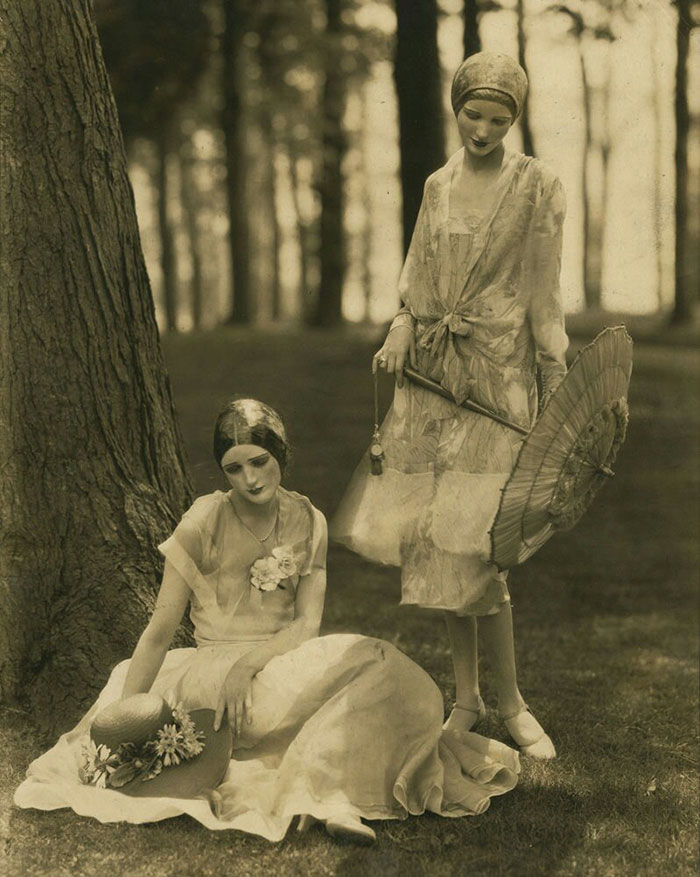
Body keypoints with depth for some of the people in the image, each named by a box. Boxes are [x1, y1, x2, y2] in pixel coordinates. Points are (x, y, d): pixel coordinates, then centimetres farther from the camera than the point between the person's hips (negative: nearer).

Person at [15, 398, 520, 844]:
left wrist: (251, 661, -21)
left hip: (285, 661, 5)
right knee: (361, 662, -29)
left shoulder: (307, 523, 5)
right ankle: (330, 792, -30)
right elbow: (160, 632, -6)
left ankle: (329, 790, -32)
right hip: (212, 676, -4)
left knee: (387, 679, -25)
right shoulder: (204, 524, -6)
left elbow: (307, 624, -3)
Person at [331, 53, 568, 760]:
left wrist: (556, 386, -6)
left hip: (497, 372, -5)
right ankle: (466, 695, 15)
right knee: (430, 536, 4)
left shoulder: (537, 187, 0)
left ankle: (510, 701, 4)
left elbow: (544, 294, -2)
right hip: (431, 368, 5)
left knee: (467, 541, -11)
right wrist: (401, 329, -1)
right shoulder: (438, 186, 13)